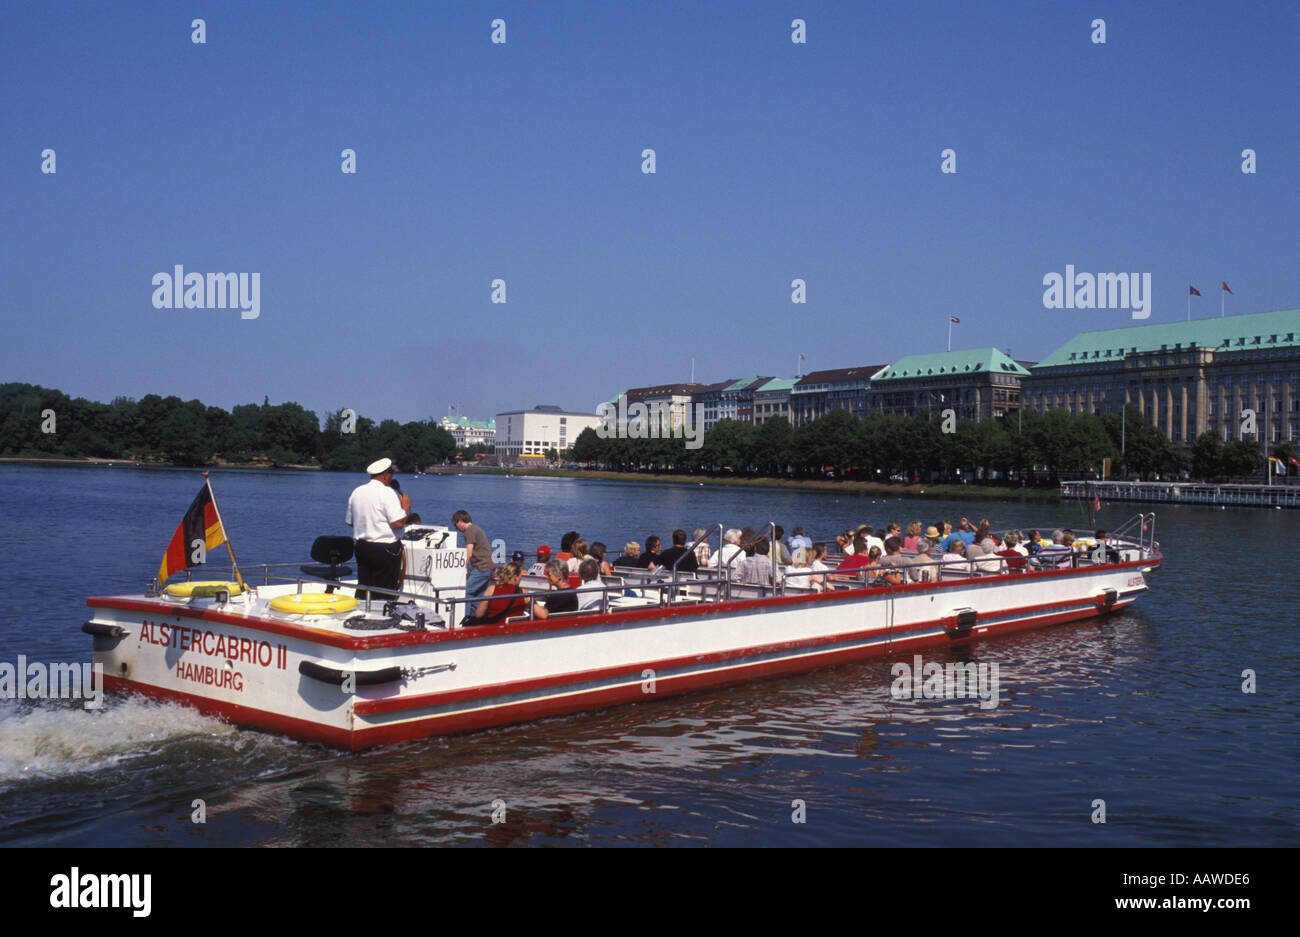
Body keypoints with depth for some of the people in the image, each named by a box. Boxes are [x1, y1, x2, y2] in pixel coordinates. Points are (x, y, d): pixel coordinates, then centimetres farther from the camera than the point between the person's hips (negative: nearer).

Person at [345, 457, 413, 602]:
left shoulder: (356, 492, 7)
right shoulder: (387, 493, -14)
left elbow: (349, 522, 16)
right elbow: (398, 523, -20)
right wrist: (405, 507, -4)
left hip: (361, 546, 7)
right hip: (385, 549, -7)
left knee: (362, 593, 12)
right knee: (385, 594, 0)